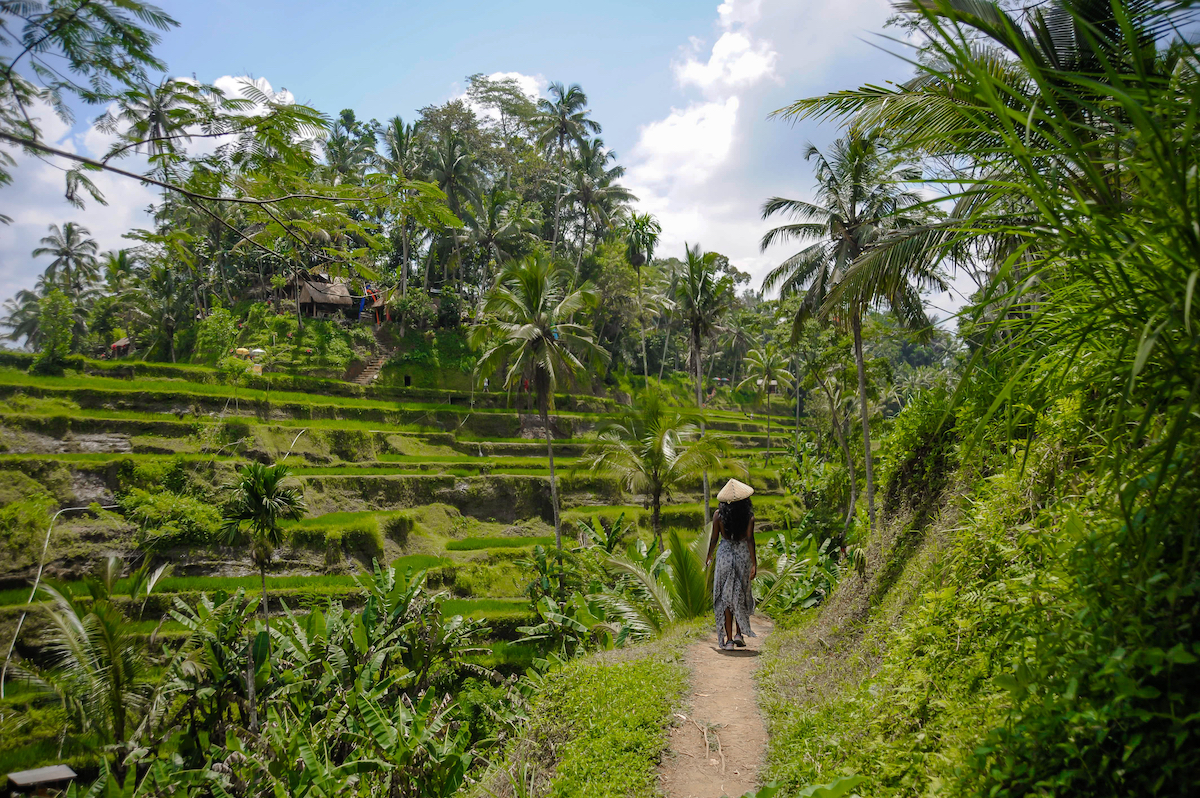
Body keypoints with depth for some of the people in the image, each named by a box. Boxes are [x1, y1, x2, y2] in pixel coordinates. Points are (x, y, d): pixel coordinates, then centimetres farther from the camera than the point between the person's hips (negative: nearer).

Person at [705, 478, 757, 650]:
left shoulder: (719, 515, -5)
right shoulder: (748, 516, -7)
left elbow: (714, 539, -1)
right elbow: (750, 539, -11)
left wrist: (708, 557, 14)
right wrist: (754, 563, -8)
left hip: (725, 554, 0)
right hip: (743, 554, 0)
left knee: (726, 596, 6)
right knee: (741, 595, 19)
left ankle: (728, 639, 4)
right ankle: (739, 633, 16)